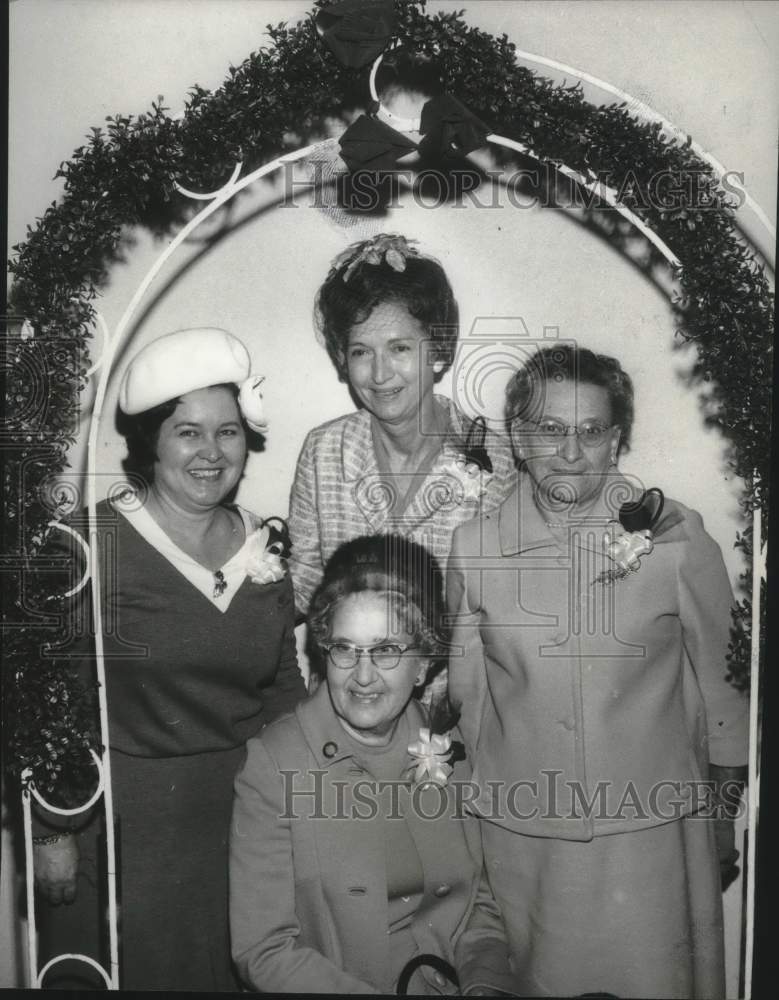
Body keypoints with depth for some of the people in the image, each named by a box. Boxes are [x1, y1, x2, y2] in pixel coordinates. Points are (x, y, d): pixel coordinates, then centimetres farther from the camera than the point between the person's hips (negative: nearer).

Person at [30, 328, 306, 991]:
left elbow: (284, 684, 8)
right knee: (130, 971, 14)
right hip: (120, 825, -4)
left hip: (242, 818, 5)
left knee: (231, 972, 20)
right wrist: (53, 831, -11)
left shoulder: (264, 546, 1)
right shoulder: (92, 544, -14)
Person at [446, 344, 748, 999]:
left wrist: (723, 814, 10)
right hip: (518, 834, 2)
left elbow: (721, 679, 2)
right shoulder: (474, 546, -5)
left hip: (647, 828, -1)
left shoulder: (677, 539, -9)